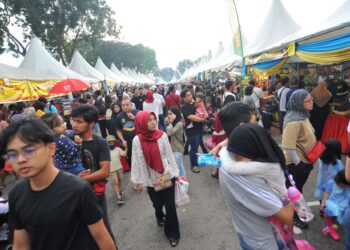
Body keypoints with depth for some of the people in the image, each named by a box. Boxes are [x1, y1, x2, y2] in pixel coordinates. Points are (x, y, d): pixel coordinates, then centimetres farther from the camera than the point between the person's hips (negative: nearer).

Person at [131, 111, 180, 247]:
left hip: (167, 176, 0)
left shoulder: (162, 135, -10)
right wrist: (138, 181, 0)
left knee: (170, 205, 2)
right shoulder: (137, 140, -11)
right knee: (158, 204, 19)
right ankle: (160, 216, 54)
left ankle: (172, 232, 24)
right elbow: (137, 161, -5)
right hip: (151, 179, 1)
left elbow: (169, 155, -3)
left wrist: (175, 172, 1)